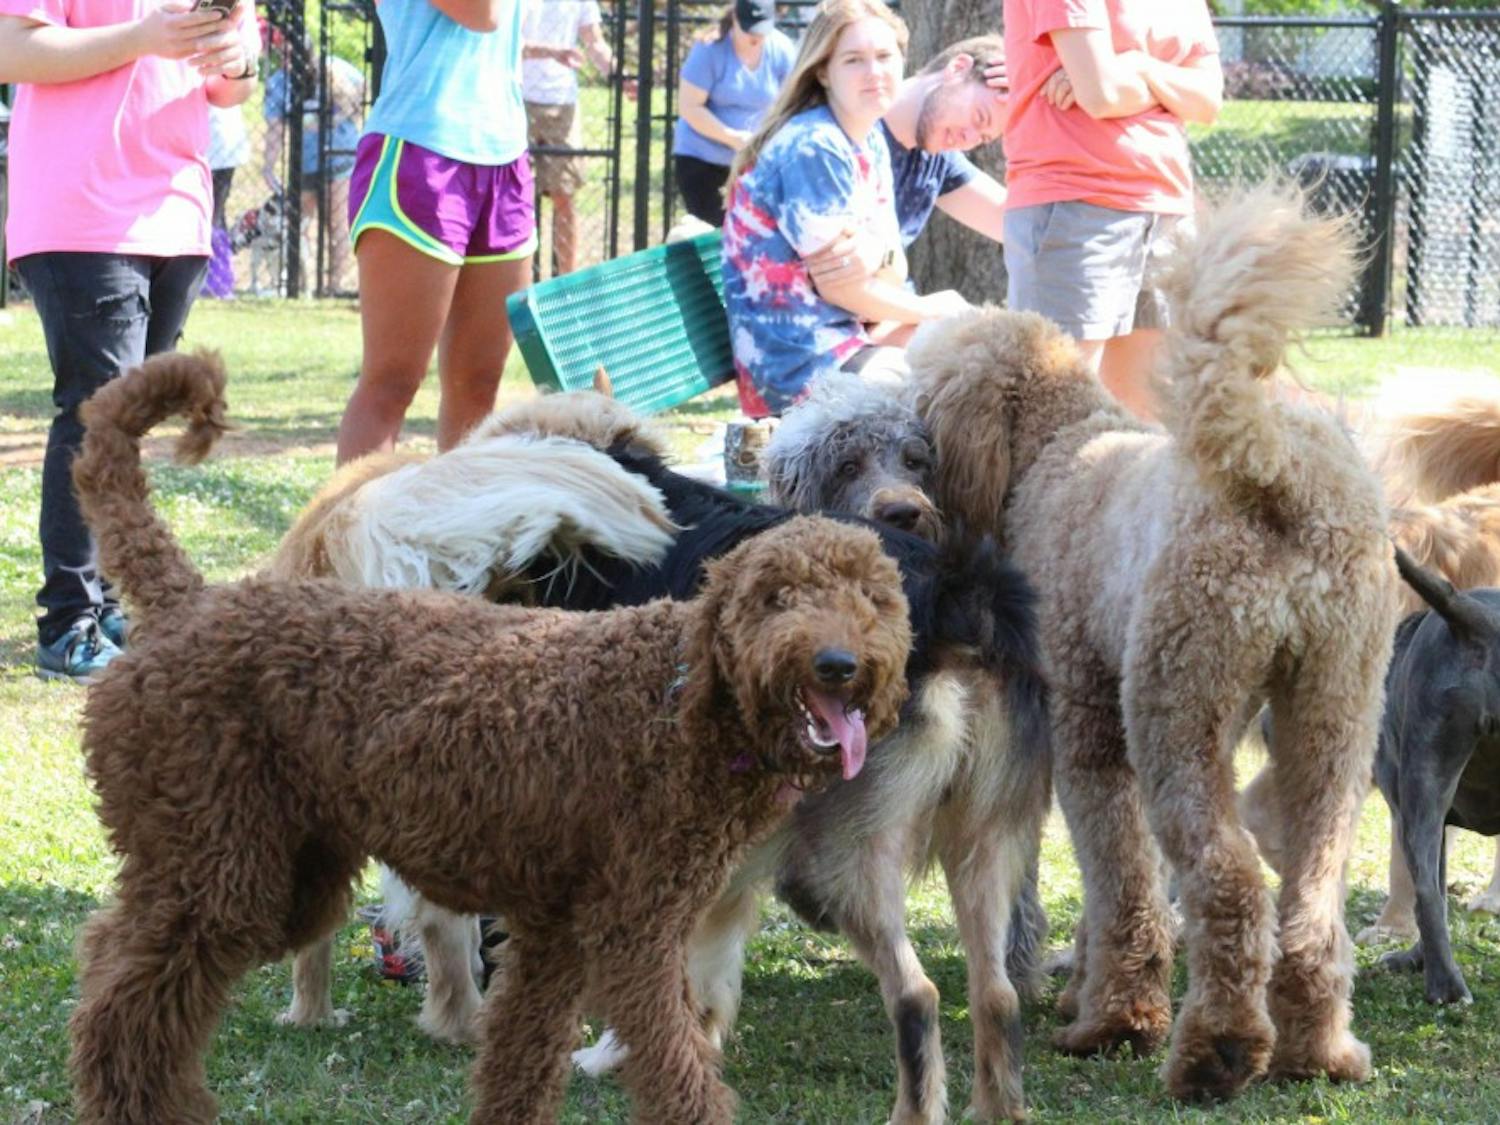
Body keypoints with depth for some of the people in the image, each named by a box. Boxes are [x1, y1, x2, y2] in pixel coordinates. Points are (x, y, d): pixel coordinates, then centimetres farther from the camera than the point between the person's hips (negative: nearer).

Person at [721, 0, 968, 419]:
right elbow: (838, 285, -16)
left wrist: (878, 252, -13)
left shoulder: (871, 142, 11)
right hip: (802, 365, -9)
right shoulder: (812, 148, -16)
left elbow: (894, 274, 9)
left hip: (850, 335, 9)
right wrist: (926, 309, -3)